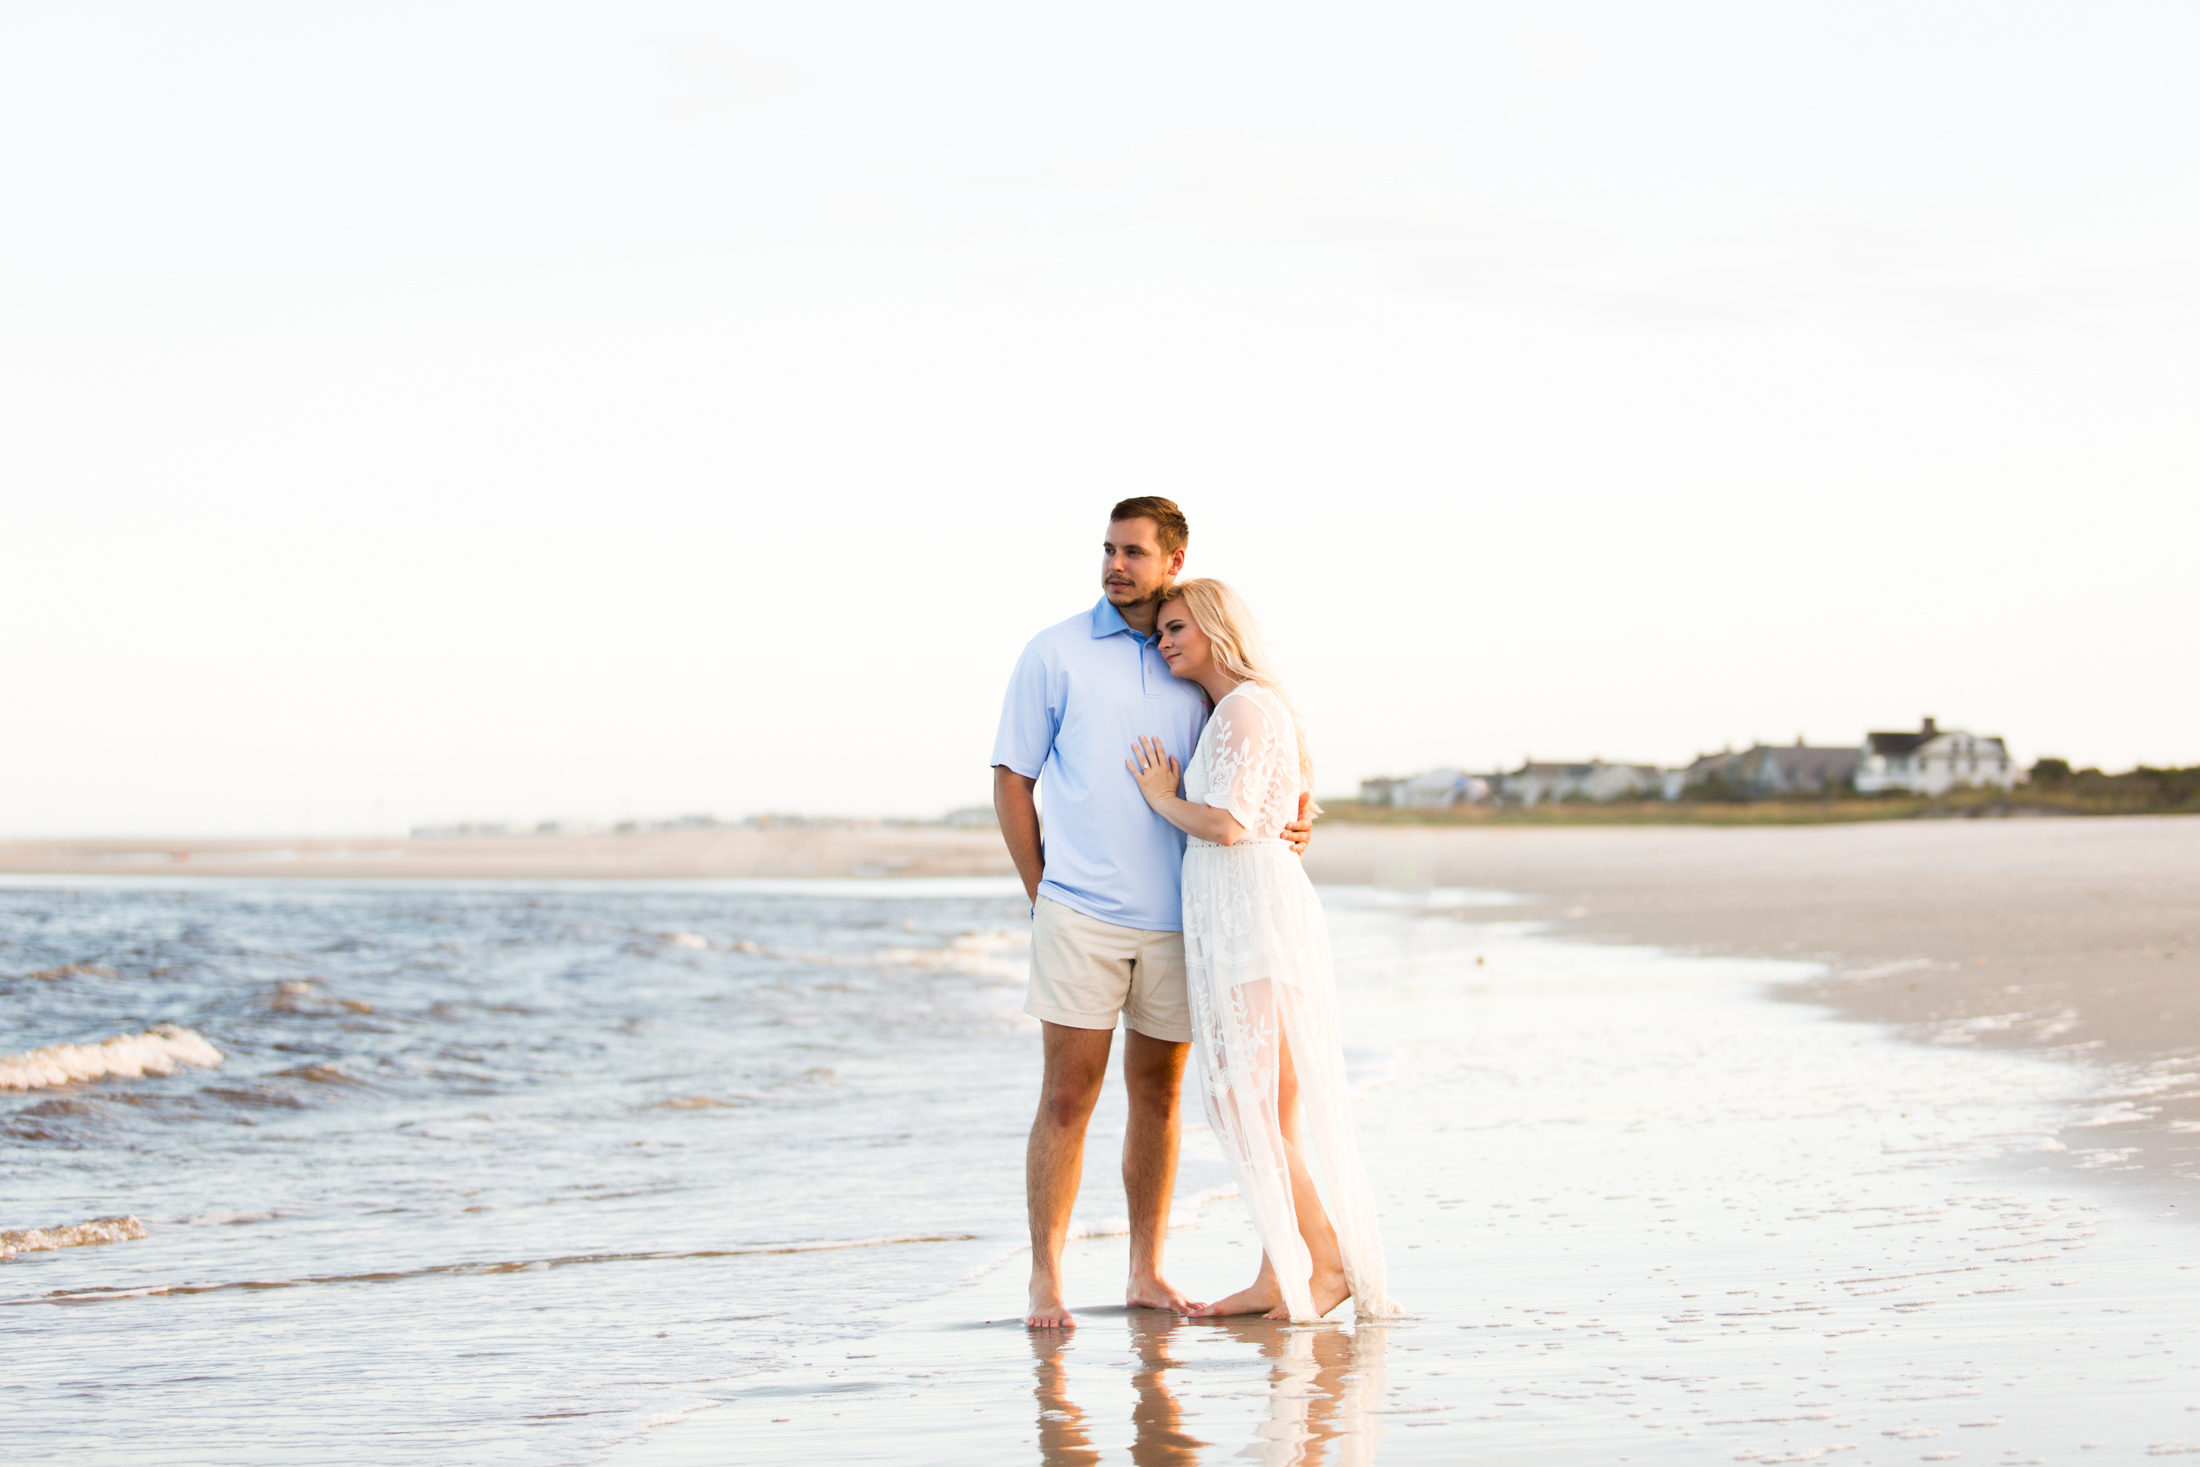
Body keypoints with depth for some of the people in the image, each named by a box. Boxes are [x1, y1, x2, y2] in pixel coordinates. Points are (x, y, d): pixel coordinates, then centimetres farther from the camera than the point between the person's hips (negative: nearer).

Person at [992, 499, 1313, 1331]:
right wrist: (1042, 897, -1)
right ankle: (1045, 1282, 0)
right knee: (1069, 1097, -4)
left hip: (1176, 918, 3)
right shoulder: (1056, 655, 0)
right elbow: (1011, 781, 3)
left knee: (1157, 1097, 9)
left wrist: (1291, 824, -3)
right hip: (1080, 917, -3)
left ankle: (1146, 1273, 17)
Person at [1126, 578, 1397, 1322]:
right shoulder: (1232, 709, 20)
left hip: (1252, 910, -10)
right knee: (1264, 1104, 8)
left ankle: (1328, 1258, -7)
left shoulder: (1244, 708, -11)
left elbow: (1226, 821, -20)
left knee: (1245, 1099, -9)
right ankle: (1278, 1274, 8)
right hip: (1231, 917, 10)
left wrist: (1165, 800, -4)